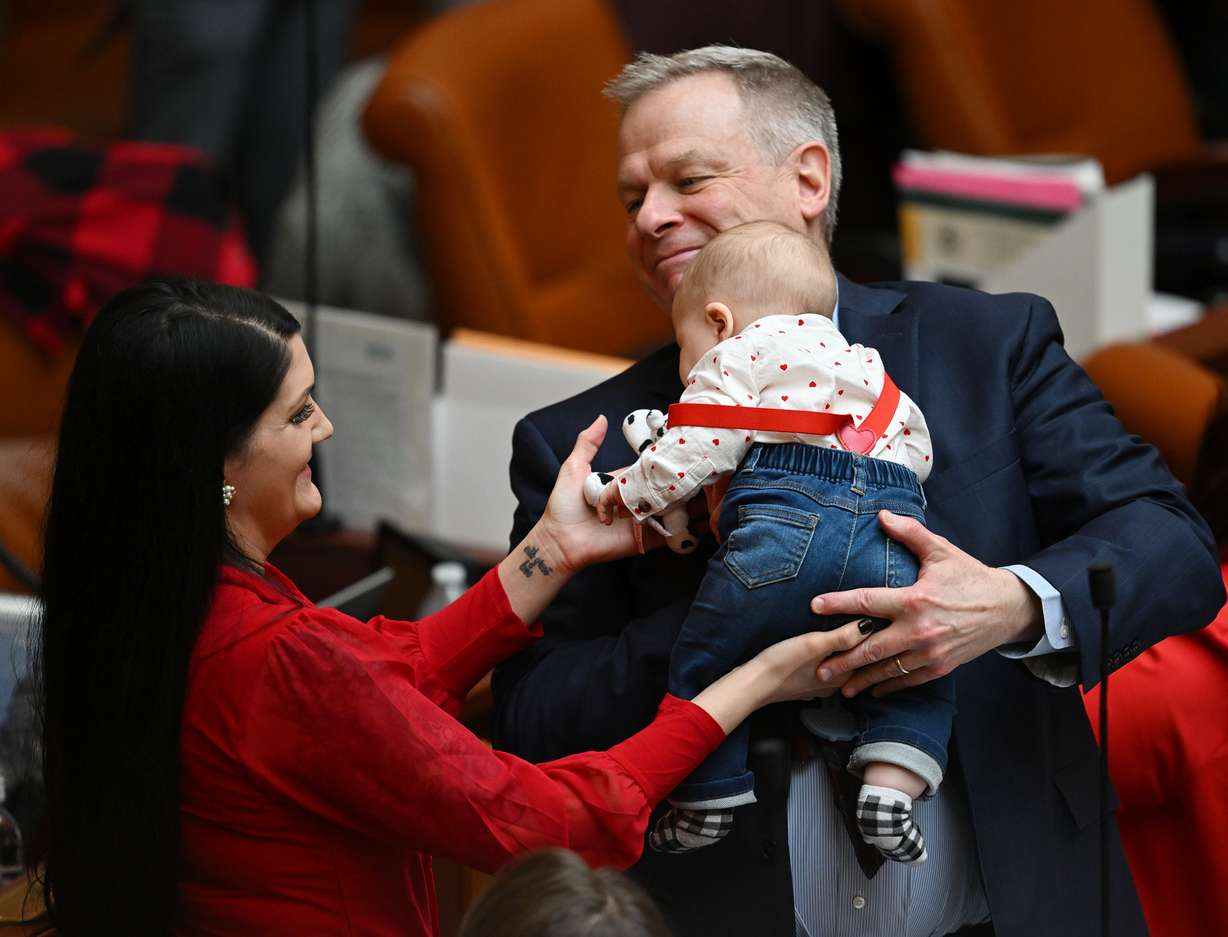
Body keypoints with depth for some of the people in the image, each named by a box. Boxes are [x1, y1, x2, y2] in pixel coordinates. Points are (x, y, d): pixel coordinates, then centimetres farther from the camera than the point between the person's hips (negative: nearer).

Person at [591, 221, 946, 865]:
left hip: (782, 519, -4)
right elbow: (919, 450, 35)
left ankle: (705, 802, 15)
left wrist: (630, 492, 21)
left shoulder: (735, 356, 16)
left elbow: (696, 451, 6)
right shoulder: (867, 367, 36)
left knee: (705, 661, 11)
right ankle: (891, 782, 0)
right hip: (894, 521, 4)